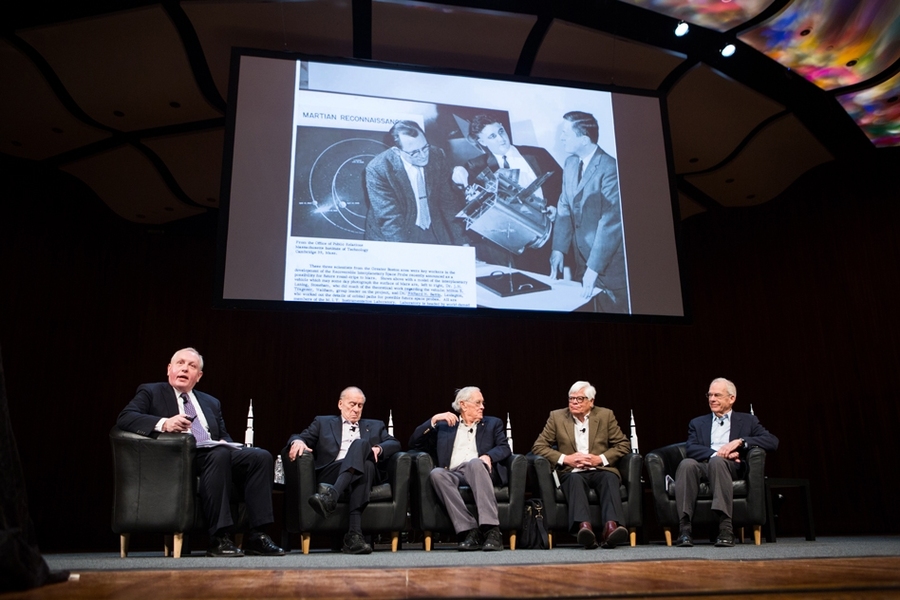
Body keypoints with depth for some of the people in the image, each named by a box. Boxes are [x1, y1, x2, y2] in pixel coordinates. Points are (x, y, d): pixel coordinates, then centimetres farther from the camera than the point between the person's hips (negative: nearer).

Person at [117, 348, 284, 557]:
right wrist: (164, 423, -20)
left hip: (215, 452, 5)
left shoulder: (211, 403, 29)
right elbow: (124, 418, -2)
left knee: (261, 457, -23)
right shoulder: (151, 392, 15)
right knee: (220, 455, -36)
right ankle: (219, 538, -33)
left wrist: (225, 443, -3)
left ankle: (257, 536, -23)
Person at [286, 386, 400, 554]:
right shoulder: (323, 423, 26)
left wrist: (379, 448, -6)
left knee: (360, 444, -31)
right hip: (330, 475, -1)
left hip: (365, 471, 2)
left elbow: (395, 444, 16)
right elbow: (302, 437, 13)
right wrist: (298, 441, -12)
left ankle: (331, 496, -53)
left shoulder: (375, 426, 29)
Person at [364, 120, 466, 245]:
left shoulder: (437, 156, -6)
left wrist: (460, 241, 0)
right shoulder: (377, 169, -19)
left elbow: (449, 202, 2)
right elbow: (390, 220, -20)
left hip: (436, 233, 2)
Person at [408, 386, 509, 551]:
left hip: (479, 471, -1)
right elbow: (414, 443, 14)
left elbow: (504, 448, 7)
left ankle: (491, 530, -42)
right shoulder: (444, 425, 22)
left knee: (475, 462, -36)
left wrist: (488, 456, -14)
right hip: (453, 474, 1)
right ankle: (469, 530, -37)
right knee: (436, 473, -33)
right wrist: (434, 420, 3)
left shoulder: (493, 423, 23)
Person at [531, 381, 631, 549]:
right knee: (574, 480, -35)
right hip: (572, 472, -1)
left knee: (609, 478, -33)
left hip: (600, 470, 1)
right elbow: (538, 446, 5)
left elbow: (624, 445, 8)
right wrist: (565, 459, -9)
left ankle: (611, 528, -52)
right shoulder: (557, 416, 8)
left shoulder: (606, 415, 9)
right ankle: (584, 527, -56)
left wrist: (601, 459, -7)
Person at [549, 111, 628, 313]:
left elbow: (611, 223, -24)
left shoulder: (610, 168, -20)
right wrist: (559, 249, -2)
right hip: (582, 260, 7)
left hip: (609, 264, -7)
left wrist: (594, 268, -25)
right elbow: (564, 208, 7)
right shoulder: (571, 163, 5)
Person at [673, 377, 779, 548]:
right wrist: (716, 453, -14)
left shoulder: (747, 421, 21)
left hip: (733, 468, -1)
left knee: (717, 461, -37)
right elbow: (690, 449, 5)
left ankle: (726, 528, -42)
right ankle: (684, 529, -40)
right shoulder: (698, 423, 24)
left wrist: (740, 441, -10)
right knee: (686, 463, -34)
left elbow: (773, 441, 4)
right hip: (703, 467, 2)